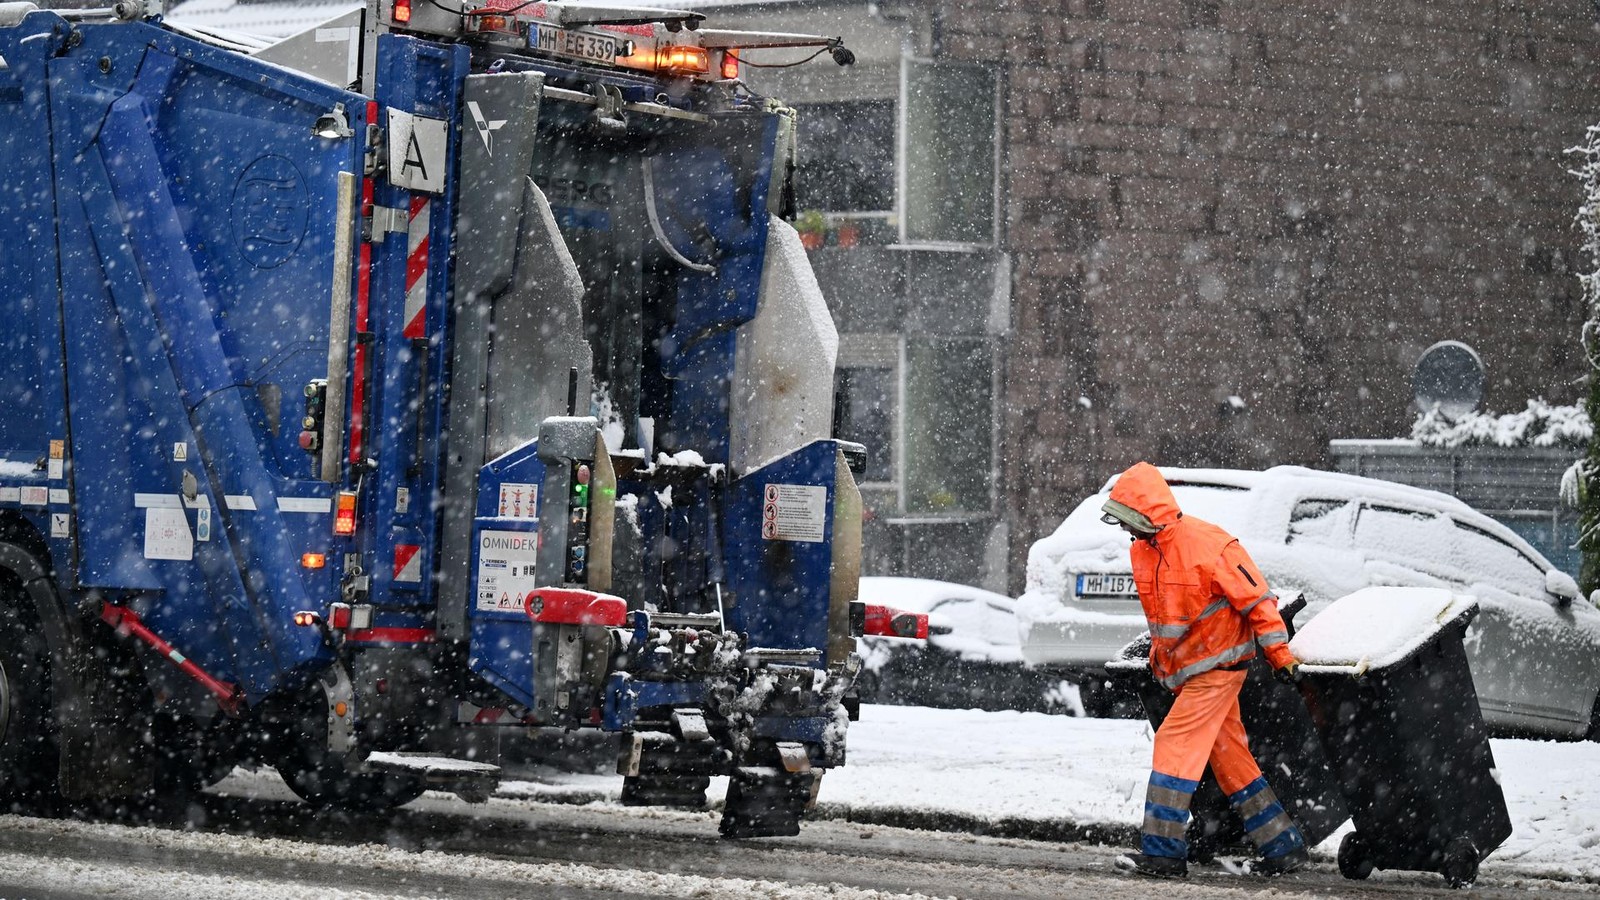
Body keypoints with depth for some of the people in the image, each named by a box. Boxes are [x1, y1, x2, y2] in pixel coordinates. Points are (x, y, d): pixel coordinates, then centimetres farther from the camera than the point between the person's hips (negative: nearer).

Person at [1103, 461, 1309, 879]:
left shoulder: (1206, 544, -21)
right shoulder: (1142, 550, 4)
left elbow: (1256, 597, -16)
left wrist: (1279, 653, -15)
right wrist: (1159, 656, 24)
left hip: (1217, 663, -9)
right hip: (1186, 668, 9)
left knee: (1175, 742, -15)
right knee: (1229, 757, 12)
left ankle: (1162, 850, -15)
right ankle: (1284, 846, 19)